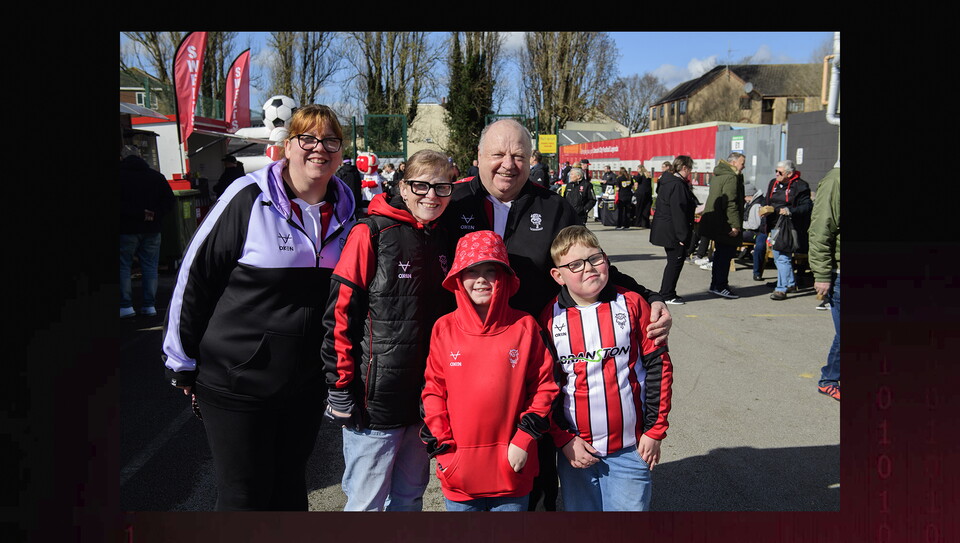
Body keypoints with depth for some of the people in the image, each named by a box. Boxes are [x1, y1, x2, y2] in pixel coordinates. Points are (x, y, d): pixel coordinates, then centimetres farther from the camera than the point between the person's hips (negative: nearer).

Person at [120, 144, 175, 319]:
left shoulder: (120, 176, -5)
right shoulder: (156, 176, 8)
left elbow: (120, 204, -16)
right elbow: (170, 200, 5)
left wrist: (138, 214, -11)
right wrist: (155, 215, -2)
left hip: (127, 229, -4)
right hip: (152, 229, 4)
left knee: (123, 266, 5)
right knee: (150, 266, 8)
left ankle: (126, 306, 2)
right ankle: (149, 306, 9)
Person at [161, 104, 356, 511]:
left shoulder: (345, 209, 2)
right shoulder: (249, 198, -13)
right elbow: (194, 275, -9)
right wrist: (181, 363, -4)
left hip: (307, 383, 4)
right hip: (237, 382, -4)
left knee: (290, 486, 18)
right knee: (244, 495, 7)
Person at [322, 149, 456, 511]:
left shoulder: (445, 240, 8)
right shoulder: (371, 234, -11)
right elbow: (340, 313, -13)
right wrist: (340, 389, -14)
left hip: (426, 397, 6)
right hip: (377, 399, -5)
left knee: (410, 497, 20)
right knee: (367, 503, 8)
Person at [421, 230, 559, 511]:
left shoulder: (525, 327, -4)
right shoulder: (444, 329, -1)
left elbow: (544, 387, -1)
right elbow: (433, 390, 3)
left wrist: (524, 441, -7)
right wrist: (441, 447, -3)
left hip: (512, 468, 0)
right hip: (459, 470, 1)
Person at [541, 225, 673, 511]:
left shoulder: (632, 304, -4)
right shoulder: (550, 317, -4)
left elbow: (658, 366, -1)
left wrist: (655, 429, -2)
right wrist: (564, 440, -6)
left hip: (631, 447, -1)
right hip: (575, 447, 1)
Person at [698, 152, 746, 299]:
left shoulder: (719, 175, 16)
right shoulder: (731, 178, -16)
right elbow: (731, 203, -23)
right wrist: (735, 225, -23)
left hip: (715, 224, 10)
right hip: (725, 225, -10)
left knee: (721, 255, 17)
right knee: (725, 255, -4)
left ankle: (716, 285, 24)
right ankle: (720, 286, 0)